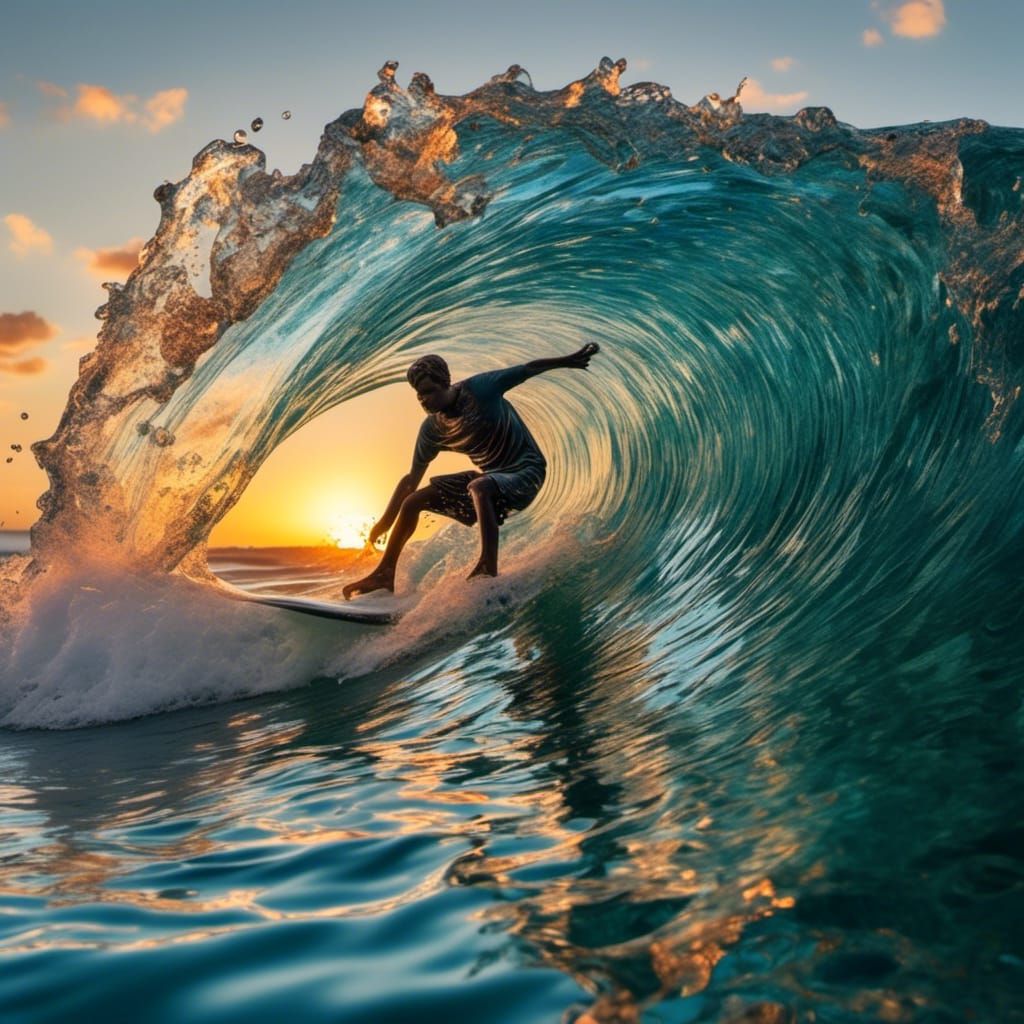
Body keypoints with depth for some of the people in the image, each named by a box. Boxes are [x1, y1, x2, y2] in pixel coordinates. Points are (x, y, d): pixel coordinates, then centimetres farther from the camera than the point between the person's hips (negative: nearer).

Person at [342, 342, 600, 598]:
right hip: (490, 476, 7)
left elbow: (529, 369, -11)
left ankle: (488, 568, -41)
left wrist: (568, 360, -15)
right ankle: (384, 573, 9)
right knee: (412, 501, 2)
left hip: (525, 471, -7)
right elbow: (412, 478, 3)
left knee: (479, 487, -41)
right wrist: (385, 522, 1)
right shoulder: (432, 429, -4)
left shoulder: (480, 389, -19)